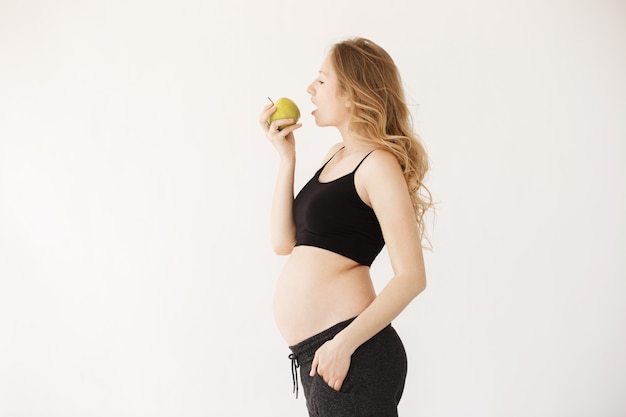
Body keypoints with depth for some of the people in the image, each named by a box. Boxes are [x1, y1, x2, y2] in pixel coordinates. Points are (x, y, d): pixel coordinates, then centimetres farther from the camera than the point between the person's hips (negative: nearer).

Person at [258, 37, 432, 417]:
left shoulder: (377, 163, -10)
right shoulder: (337, 156, 13)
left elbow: (411, 277, -16)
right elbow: (284, 242, 9)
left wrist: (344, 343, -21)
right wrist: (286, 157, 5)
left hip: (352, 353, -8)